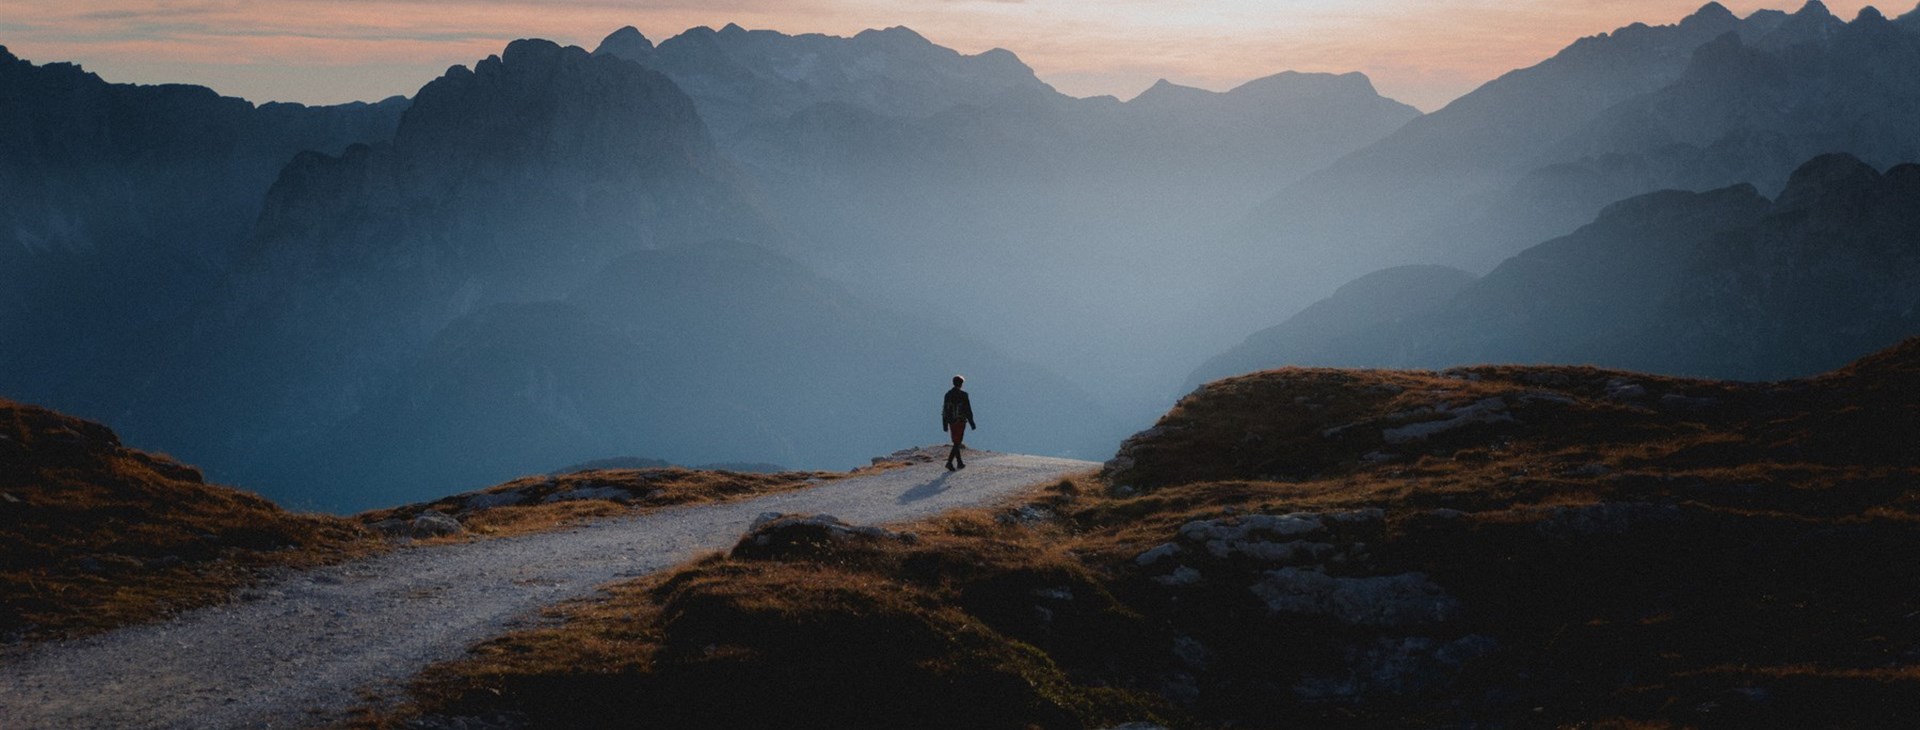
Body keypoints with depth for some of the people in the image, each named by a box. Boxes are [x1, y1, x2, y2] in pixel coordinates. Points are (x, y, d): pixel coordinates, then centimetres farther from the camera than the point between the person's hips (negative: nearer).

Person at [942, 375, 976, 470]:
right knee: (957, 443, -6)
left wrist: (945, 425, 15)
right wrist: (972, 423, -1)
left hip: (951, 422, 6)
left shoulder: (948, 395, 6)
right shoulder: (963, 395, -11)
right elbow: (968, 410, -10)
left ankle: (959, 463, 23)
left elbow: (944, 410, 9)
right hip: (960, 422, -6)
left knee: (956, 442, 17)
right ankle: (949, 462, -19)